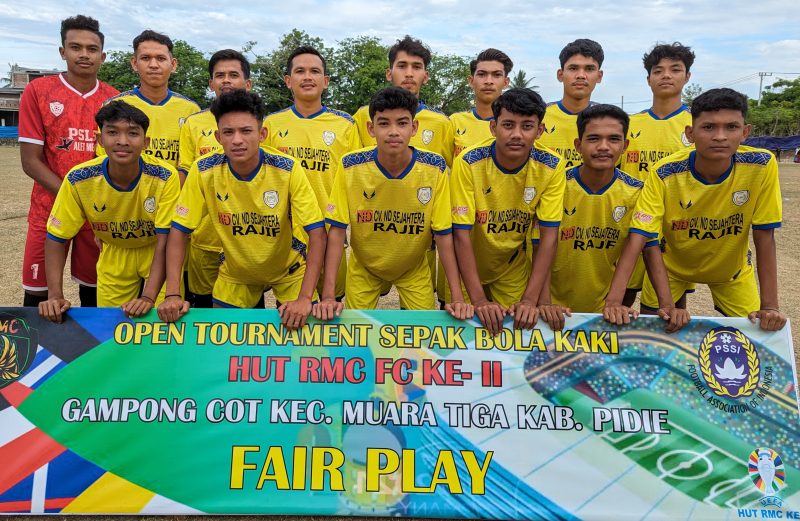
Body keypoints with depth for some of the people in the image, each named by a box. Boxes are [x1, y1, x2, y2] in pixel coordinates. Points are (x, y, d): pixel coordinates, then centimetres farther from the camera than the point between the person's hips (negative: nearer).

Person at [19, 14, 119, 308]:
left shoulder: (114, 99, 5)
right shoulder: (38, 91, -2)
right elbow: (30, 161, -5)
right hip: (49, 210, -1)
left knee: (93, 293, 8)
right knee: (38, 296, 2)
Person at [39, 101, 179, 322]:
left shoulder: (164, 177, -28)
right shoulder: (78, 179, -22)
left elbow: (164, 241, -26)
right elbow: (56, 238, -12)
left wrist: (148, 297, -36)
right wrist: (55, 295, -23)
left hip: (155, 252, -2)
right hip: (114, 256, 2)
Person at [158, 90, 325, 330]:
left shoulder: (287, 169, -24)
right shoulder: (203, 171, -18)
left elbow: (316, 232, -26)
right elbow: (179, 231, -13)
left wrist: (305, 298, -35)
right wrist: (173, 295, -23)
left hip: (288, 271, -2)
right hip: (235, 274, 2)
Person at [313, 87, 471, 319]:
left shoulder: (435, 167, -21)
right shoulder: (350, 167, -22)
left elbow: (443, 233, -16)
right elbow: (337, 230, -18)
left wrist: (457, 298, -21)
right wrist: (328, 296, -24)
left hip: (414, 269, 0)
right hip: (363, 267, 0)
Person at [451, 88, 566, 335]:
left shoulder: (551, 167, -17)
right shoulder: (468, 163, -24)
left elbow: (549, 236, -16)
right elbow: (462, 234, -23)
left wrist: (530, 299, -24)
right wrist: (479, 300, -29)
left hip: (513, 268, 2)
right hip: (467, 267, -1)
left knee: (516, 327, 11)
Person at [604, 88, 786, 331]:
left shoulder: (761, 166, -26)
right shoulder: (664, 174, -29)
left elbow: (764, 238, -18)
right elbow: (638, 238, -34)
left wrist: (769, 306, -21)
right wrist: (613, 301, -45)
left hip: (731, 268, 1)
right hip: (673, 265, -1)